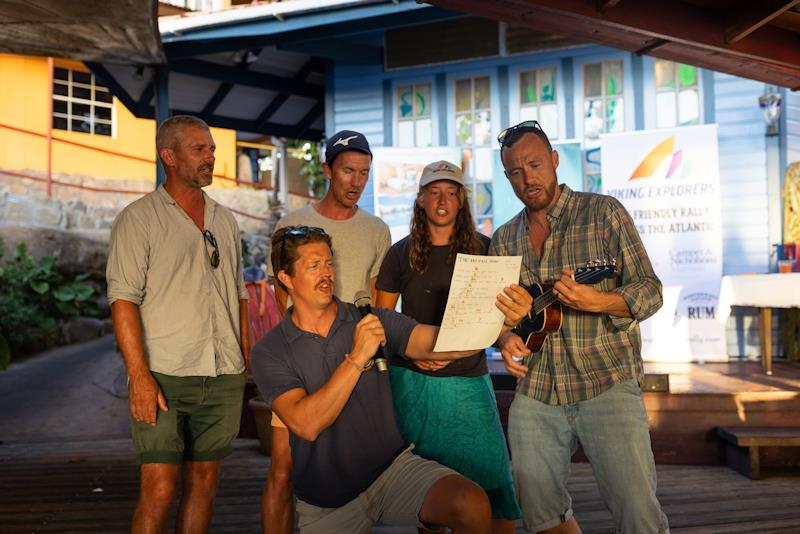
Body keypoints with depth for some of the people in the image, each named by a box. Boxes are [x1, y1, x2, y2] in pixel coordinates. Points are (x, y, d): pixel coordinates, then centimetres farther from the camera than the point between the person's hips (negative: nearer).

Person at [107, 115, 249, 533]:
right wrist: (139, 374, -17)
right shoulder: (138, 218, -2)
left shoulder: (224, 220, 15)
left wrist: (249, 357, 11)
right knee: (159, 491, -5)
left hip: (224, 378, 5)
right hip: (164, 377, -5)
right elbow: (123, 299, -9)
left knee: (203, 482, 11)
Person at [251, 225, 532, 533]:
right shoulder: (269, 352, -7)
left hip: (393, 465, 0)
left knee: (471, 506, -25)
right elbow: (306, 424, -21)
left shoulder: (373, 322, -2)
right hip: (326, 506, 0)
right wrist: (357, 358, -25)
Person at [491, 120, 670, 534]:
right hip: (534, 394, 4)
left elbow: (649, 291, -4)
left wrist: (594, 301, -23)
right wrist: (505, 339, -9)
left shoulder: (604, 212, -1)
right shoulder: (504, 240, 10)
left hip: (607, 386, -3)